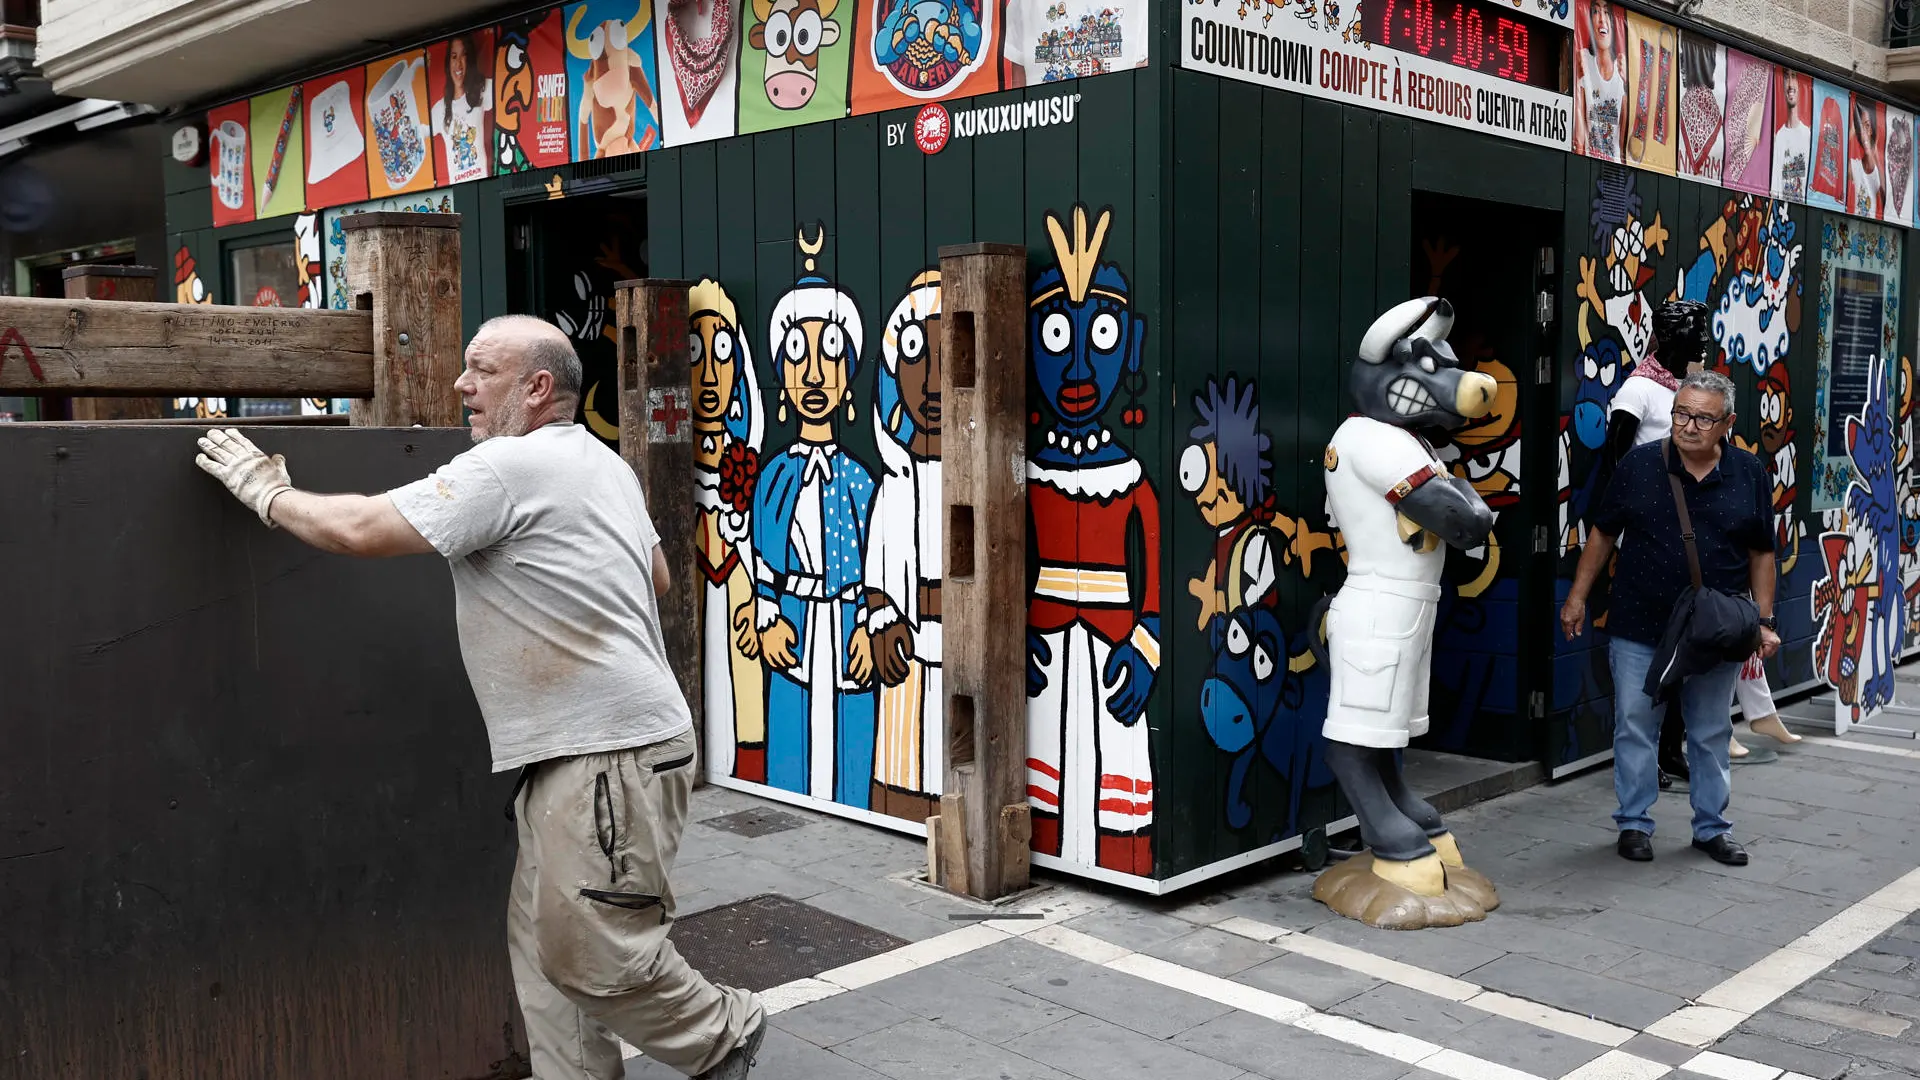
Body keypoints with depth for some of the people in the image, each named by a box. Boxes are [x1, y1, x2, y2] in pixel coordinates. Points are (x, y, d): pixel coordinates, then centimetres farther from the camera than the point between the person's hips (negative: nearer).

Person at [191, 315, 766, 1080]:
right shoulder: (604, 463, 16)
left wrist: (267, 493, 1)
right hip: (577, 750, 10)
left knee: (591, 953, -2)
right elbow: (658, 577, 26)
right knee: (542, 941, 12)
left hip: (614, 752, -10)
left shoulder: (507, 467, -15)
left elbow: (360, 531, -14)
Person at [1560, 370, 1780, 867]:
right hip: (1639, 626, -1)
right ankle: (1635, 823, 18)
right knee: (1635, 727, 4)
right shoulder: (1639, 464, -4)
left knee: (1712, 733, 12)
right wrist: (1577, 597, 3)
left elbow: (1761, 553, 7)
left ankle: (1711, 826, 26)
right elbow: (1603, 532, 4)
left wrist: (1765, 620, 2)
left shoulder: (1750, 475, 0)